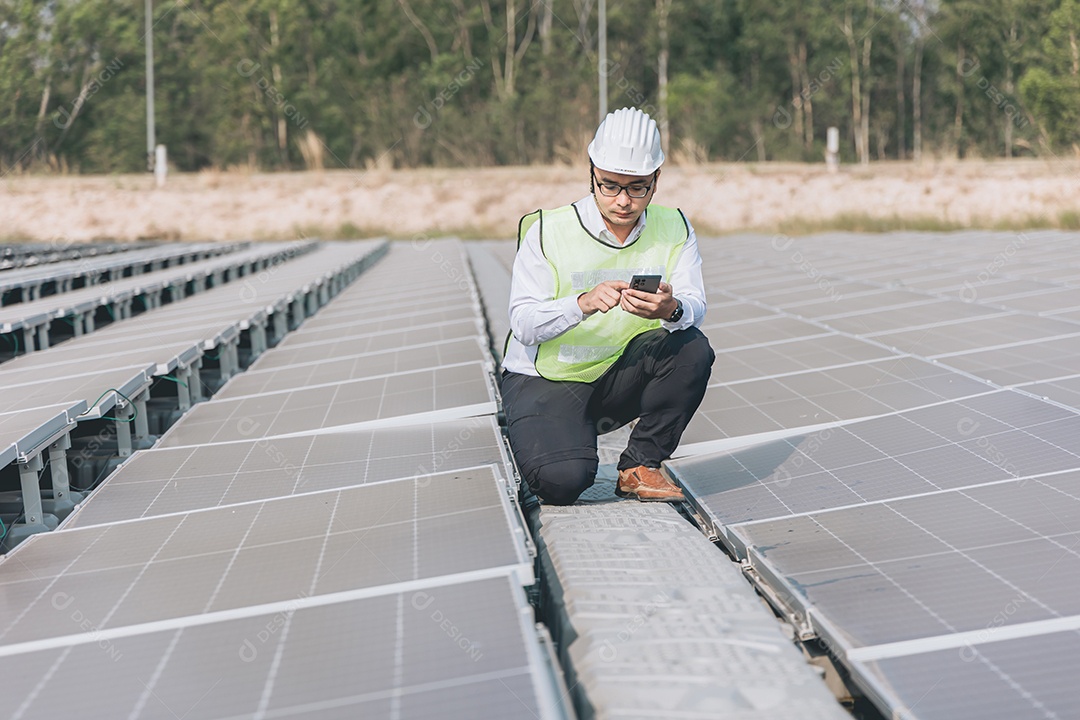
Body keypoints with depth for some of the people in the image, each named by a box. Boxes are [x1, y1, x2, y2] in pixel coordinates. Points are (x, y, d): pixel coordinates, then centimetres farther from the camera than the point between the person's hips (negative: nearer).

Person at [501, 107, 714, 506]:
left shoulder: (673, 229, -2)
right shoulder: (547, 230, -13)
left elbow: (695, 306, -14)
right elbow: (523, 323, -19)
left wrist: (671, 310, -39)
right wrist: (583, 304, -38)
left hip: (620, 378, 4)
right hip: (543, 380, -3)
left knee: (691, 348, -23)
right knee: (564, 480, -28)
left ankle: (639, 465, -6)